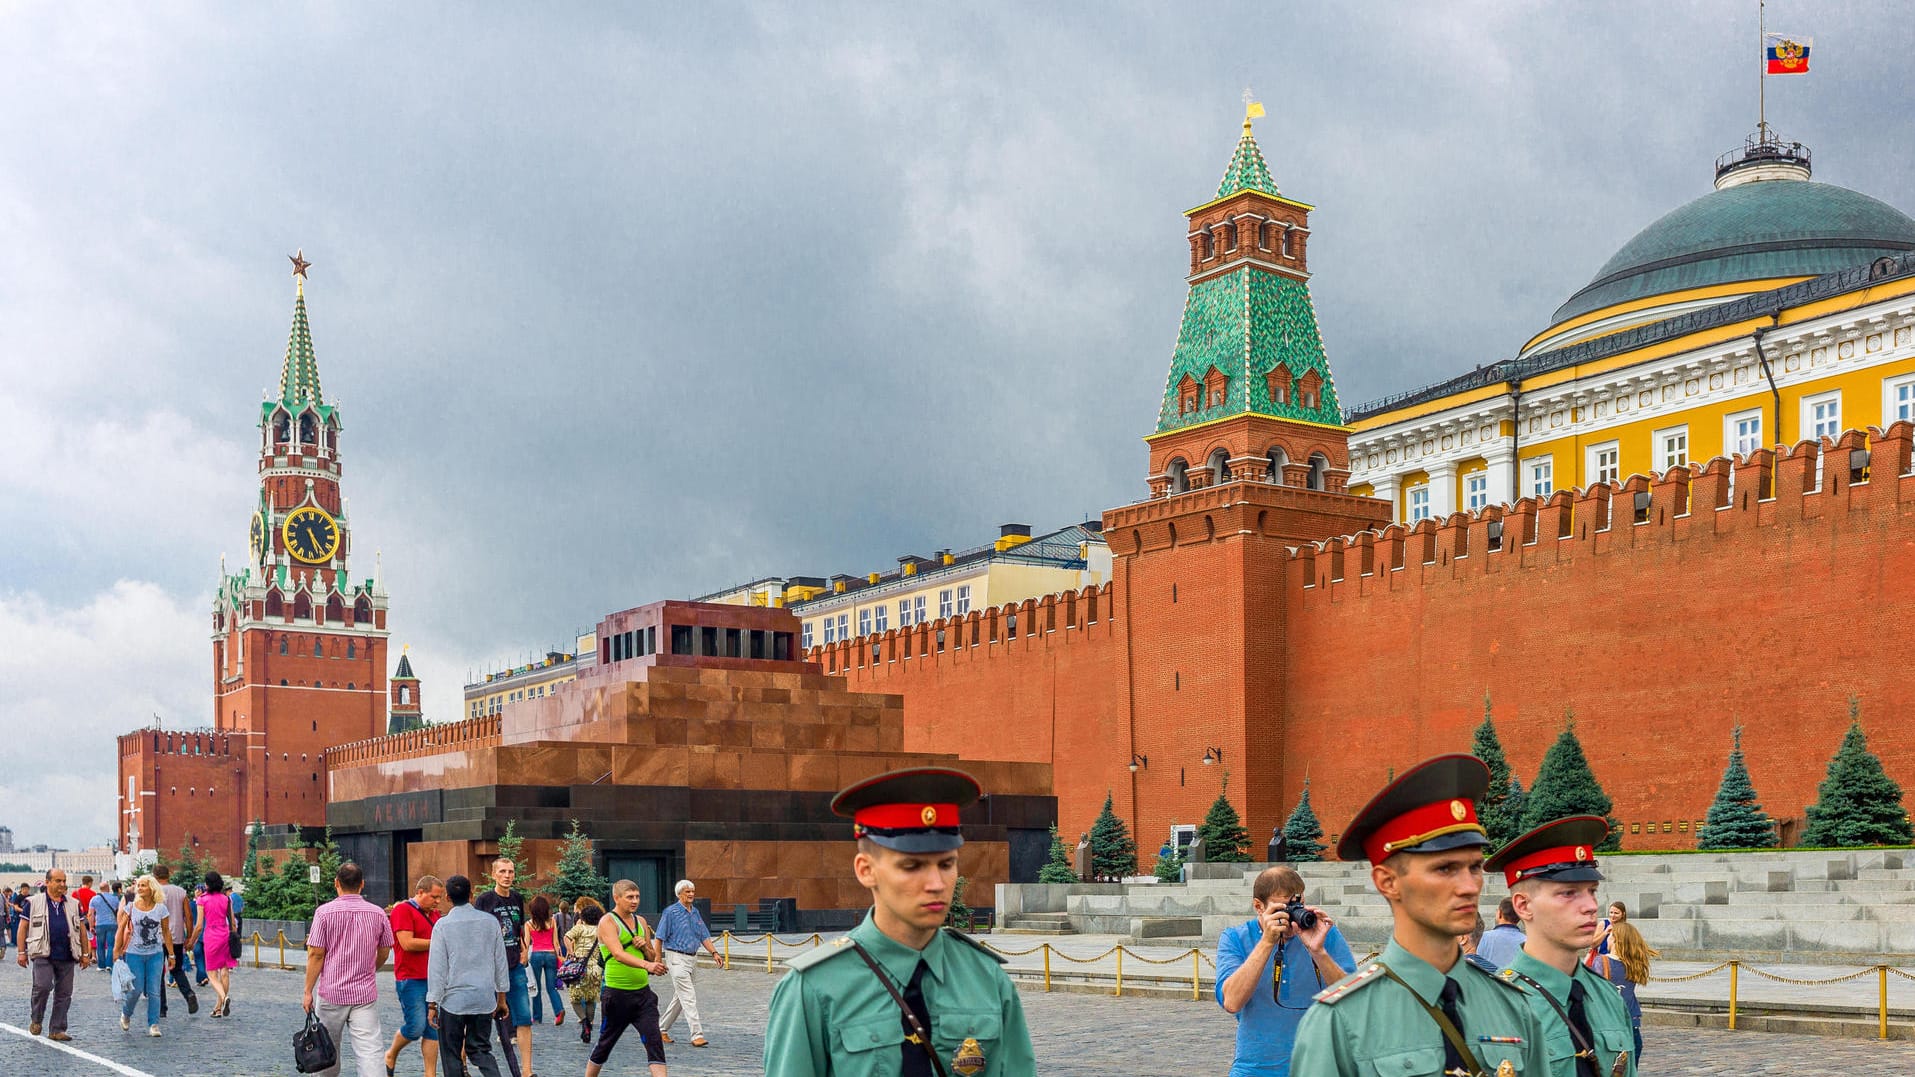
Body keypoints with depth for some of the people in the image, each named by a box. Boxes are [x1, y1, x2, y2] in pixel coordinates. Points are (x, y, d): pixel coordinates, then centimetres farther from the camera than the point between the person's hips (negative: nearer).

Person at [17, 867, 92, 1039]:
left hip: (67, 957, 3)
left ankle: (57, 1030, 11)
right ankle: (36, 1020, 5)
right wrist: (22, 952, 0)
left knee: (64, 994, 3)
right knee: (43, 986, -20)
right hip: (43, 955, -3)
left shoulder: (73, 904, 14)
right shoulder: (34, 902, 5)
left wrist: (85, 954, 14)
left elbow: (81, 929, 18)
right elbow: (23, 927, 7)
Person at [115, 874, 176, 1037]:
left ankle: (153, 1025, 6)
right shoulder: (130, 907, -1)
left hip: (155, 954, 1)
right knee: (136, 989, 0)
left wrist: (171, 955, 6)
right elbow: (121, 929, 3)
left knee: (154, 991, -1)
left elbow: (166, 932, 6)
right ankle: (126, 1014, 29)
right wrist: (116, 952, -1)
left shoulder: (160, 908, 0)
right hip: (134, 954, -1)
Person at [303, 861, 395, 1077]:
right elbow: (384, 953, 11)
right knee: (370, 1049, -5)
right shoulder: (377, 913, 2)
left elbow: (316, 954, -7)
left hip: (331, 992, -1)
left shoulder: (324, 912, -6)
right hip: (366, 993, 1)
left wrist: (308, 991, 0)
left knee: (328, 1048, 16)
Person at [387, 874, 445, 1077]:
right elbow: (407, 943, -17)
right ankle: (391, 1055, 18)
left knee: (433, 1030, 4)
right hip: (411, 979, -7)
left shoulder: (434, 914, 17)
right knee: (416, 1027, -8)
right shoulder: (403, 910, -7)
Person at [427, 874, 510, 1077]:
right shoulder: (490, 921, 2)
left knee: (451, 1054, 8)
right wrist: (501, 997, 17)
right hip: (484, 998, 3)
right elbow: (500, 961, 8)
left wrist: (432, 1004, -1)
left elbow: (437, 966, -7)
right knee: (480, 1050, 13)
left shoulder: (443, 925, -7)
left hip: (453, 999, -3)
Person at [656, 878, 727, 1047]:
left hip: (692, 958, 7)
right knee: (688, 997, -12)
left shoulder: (695, 912, 13)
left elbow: (704, 936, 14)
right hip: (677, 958, -7)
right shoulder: (670, 912, -7)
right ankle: (697, 1035, -15)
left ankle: (662, 1029, 26)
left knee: (679, 997, 13)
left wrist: (714, 953, 1)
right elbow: (660, 938, -7)